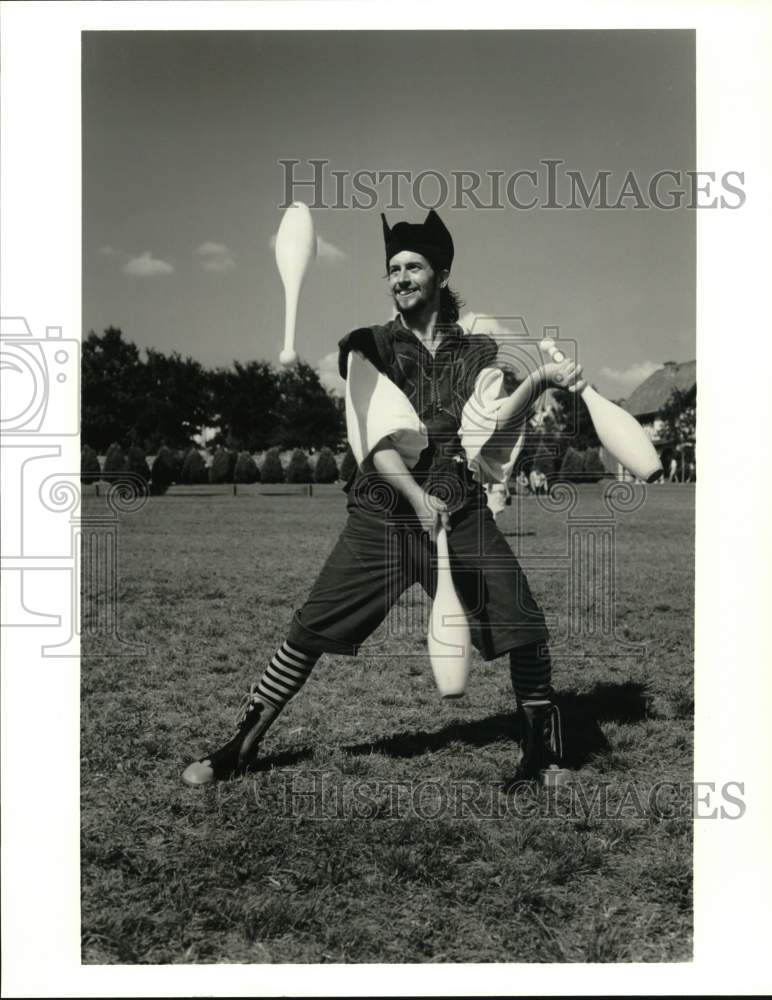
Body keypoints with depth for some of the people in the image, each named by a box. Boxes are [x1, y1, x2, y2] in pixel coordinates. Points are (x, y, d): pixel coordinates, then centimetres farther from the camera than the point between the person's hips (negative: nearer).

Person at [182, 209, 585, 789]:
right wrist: (417, 497, -22)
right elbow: (378, 438, -7)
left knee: (524, 627, -8)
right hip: (384, 509, -1)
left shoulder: (478, 354, 11)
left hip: (462, 512, 1)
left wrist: (537, 382, -21)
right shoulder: (371, 348, 6)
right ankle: (242, 747, 11)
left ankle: (543, 755, 13)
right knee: (311, 630, -4)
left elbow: (489, 424, -5)